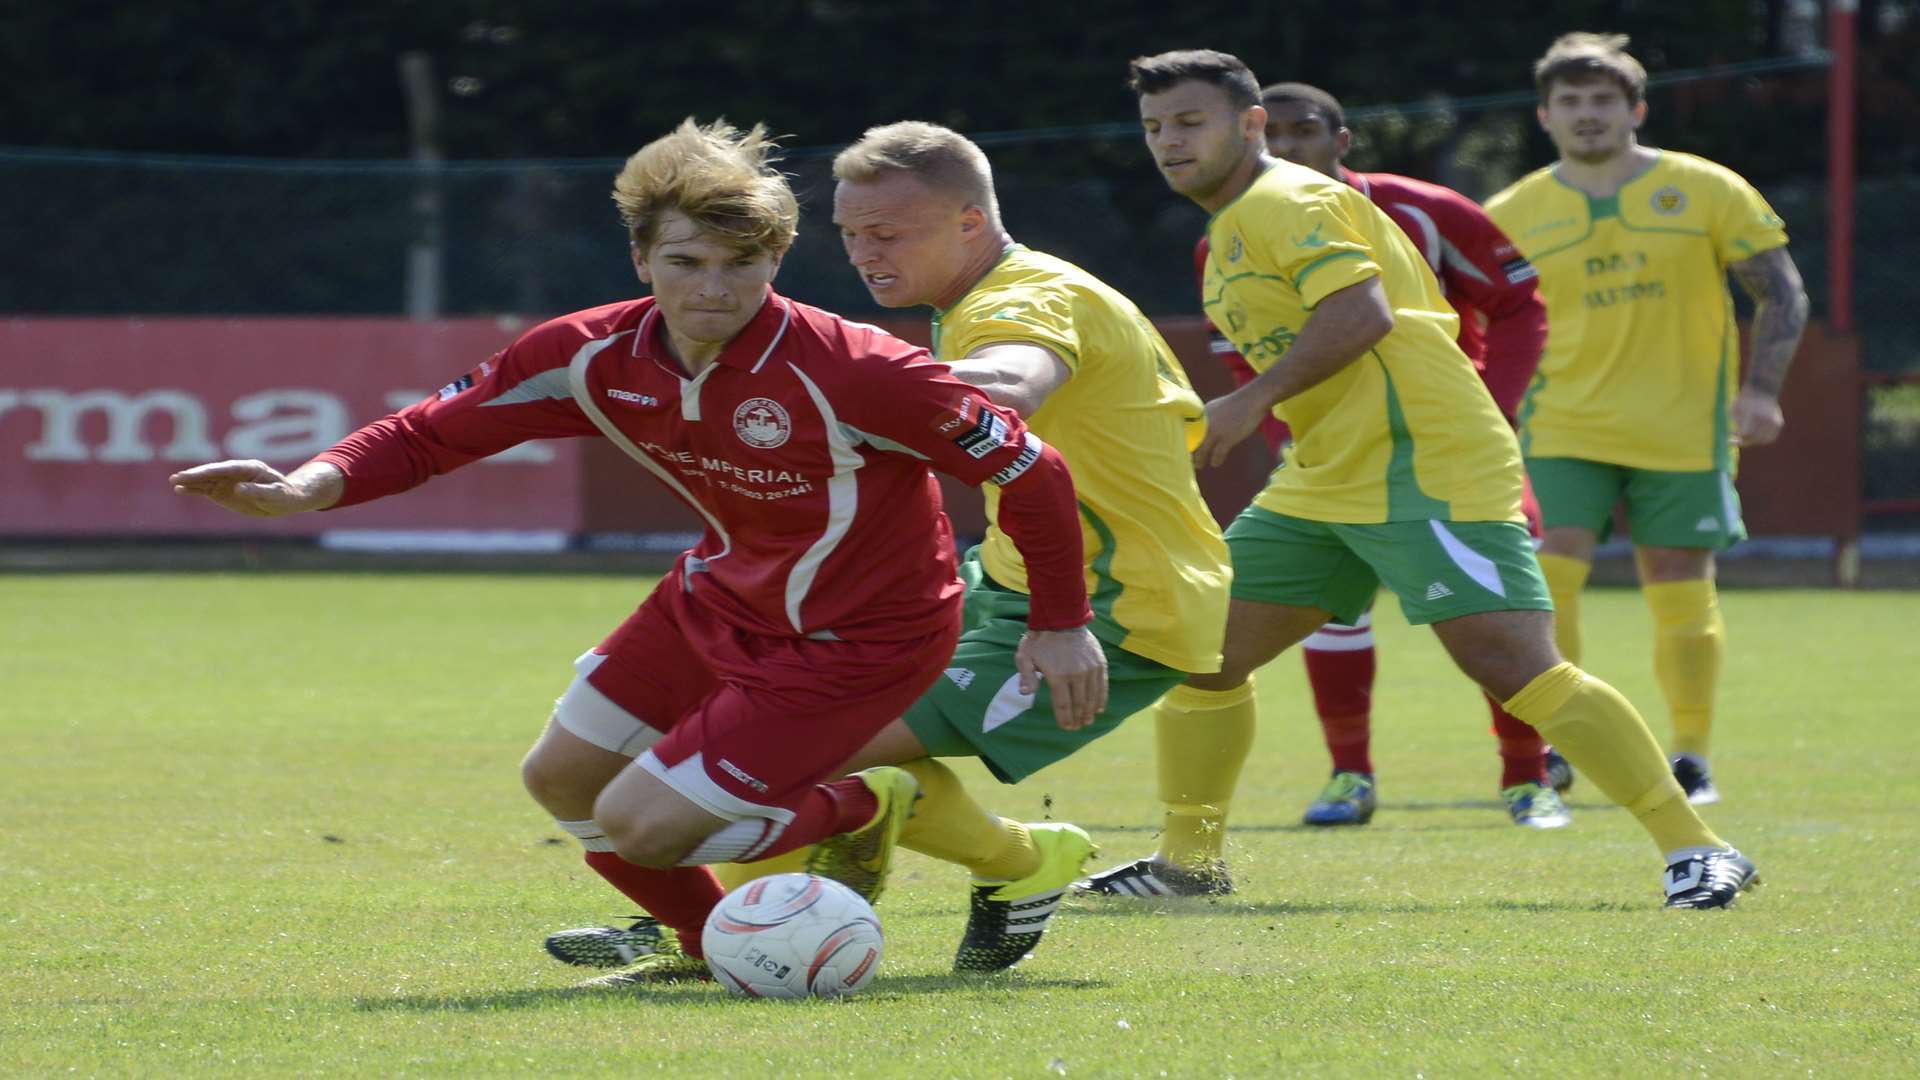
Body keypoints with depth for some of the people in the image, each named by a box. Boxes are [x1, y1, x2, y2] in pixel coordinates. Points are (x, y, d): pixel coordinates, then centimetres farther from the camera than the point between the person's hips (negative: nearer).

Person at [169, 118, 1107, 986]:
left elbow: (1029, 468, -21)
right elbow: (436, 430, -7)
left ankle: (862, 812, 13)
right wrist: (311, 486, -26)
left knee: (638, 827, -12)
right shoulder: (594, 357, -16)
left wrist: (1061, 623, -11)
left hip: (851, 642, -7)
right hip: (721, 594, 7)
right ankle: (710, 949, 37)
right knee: (561, 780, 14)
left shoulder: (847, 371, -32)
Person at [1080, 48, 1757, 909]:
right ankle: (1187, 860, 22)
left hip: (1424, 473, -10)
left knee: (1514, 667, -19)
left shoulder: (1285, 202, -10)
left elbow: (1361, 312, -24)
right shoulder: (1234, 227, 20)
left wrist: (1252, 402, -22)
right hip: (1325, 485, 10)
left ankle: (1695, 850, -17)